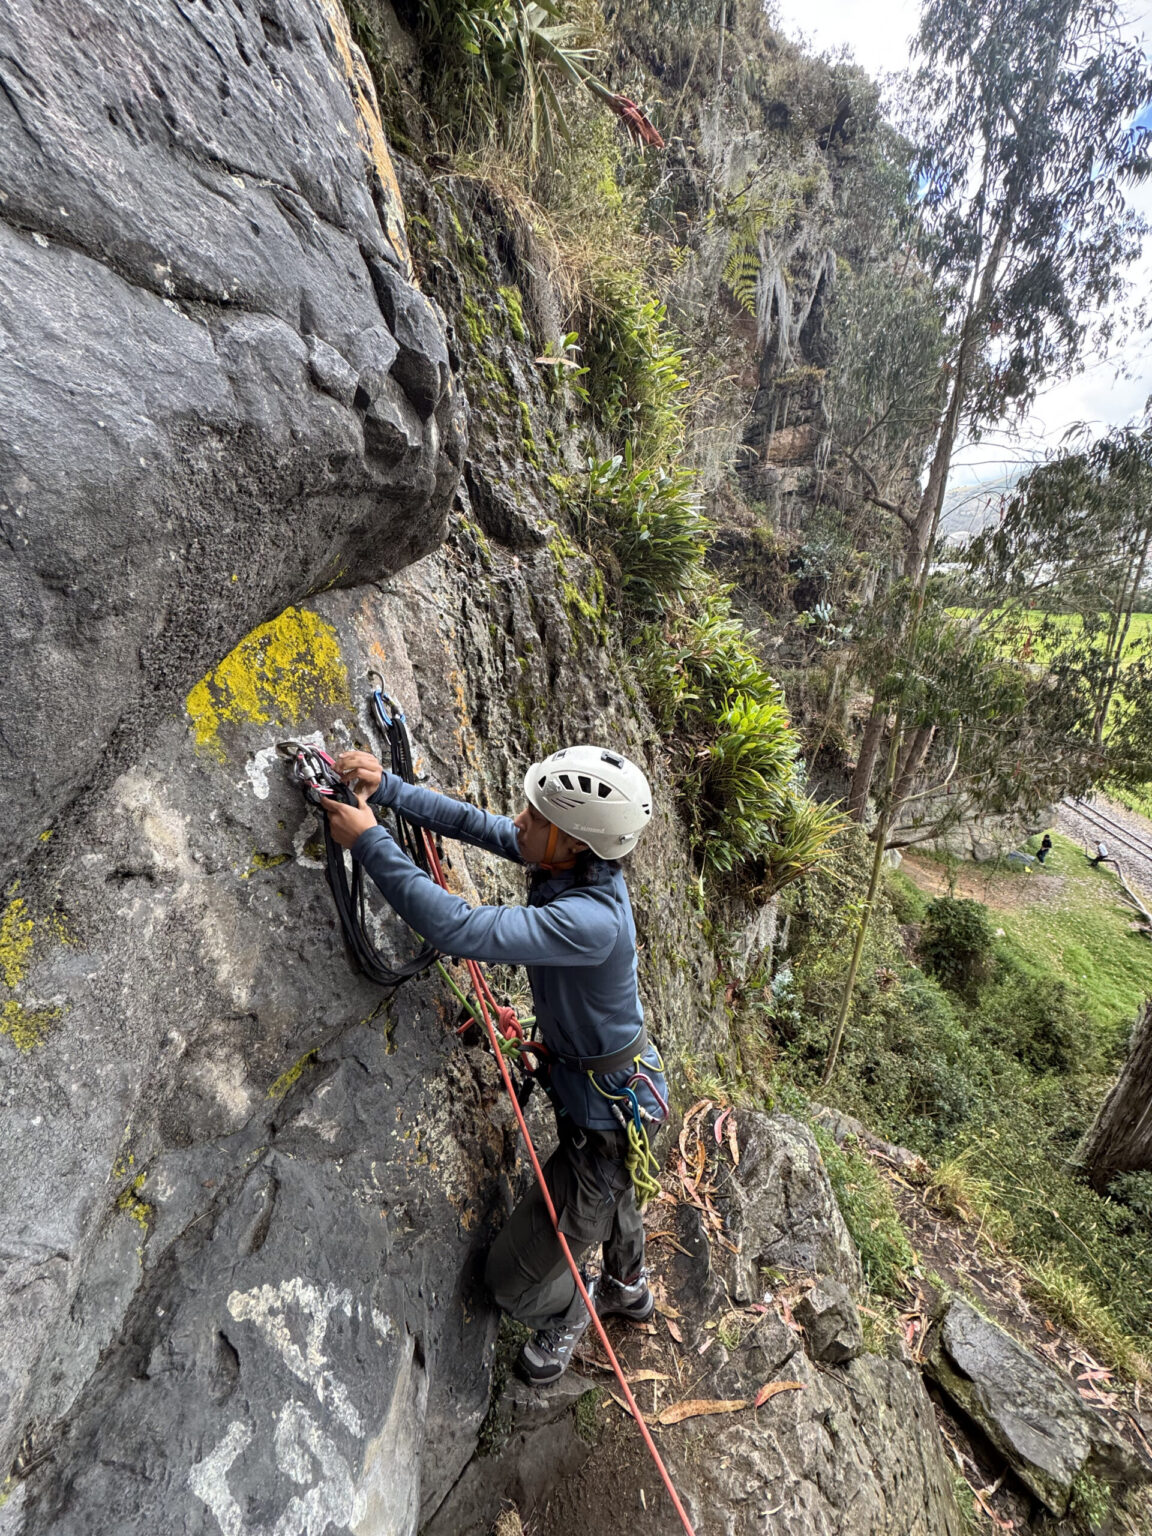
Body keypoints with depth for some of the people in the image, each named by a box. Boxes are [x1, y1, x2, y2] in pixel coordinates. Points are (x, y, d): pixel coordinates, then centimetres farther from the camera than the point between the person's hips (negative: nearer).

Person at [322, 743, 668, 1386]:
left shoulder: (590, 920, -41)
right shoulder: (577, 863, -14)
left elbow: (459, 929, -45)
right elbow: (476, 824, -8)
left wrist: (371, 843, -37)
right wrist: (388, 788, -18)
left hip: (609, 1106, -9)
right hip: (607, 1081, 9)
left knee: (515, 1277, 9)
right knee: (611, 1190, 37)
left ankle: (564, 1315, 43)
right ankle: (630, 1288, 67)